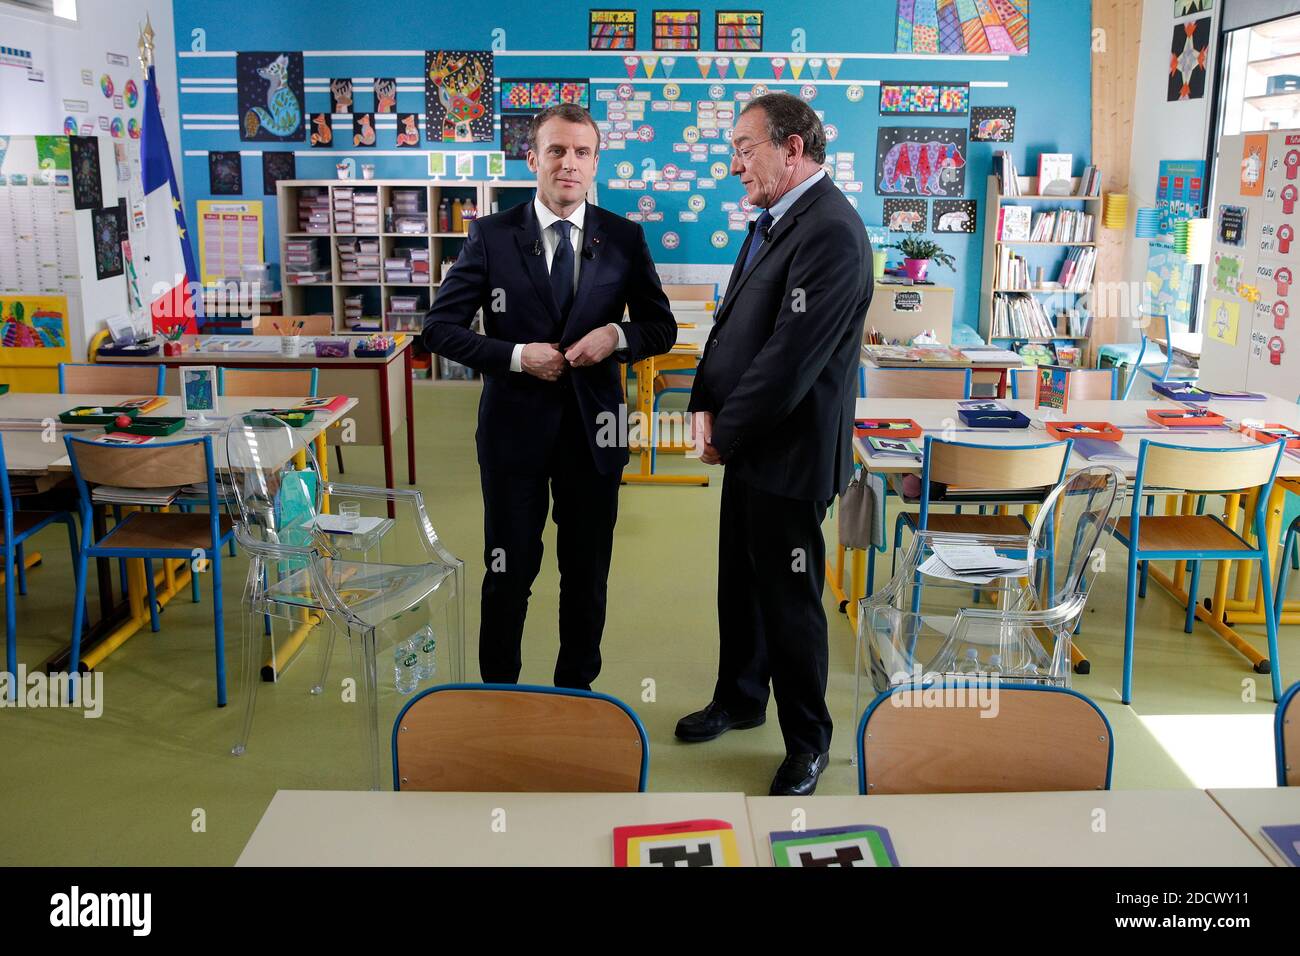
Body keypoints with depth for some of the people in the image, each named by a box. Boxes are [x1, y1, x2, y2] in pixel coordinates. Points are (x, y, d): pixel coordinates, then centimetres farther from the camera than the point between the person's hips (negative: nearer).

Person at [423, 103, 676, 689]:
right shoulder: (492, 236, -3)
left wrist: (617, 335, -14)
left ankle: (576, 693, 32)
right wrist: (517, 356, -16)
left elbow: (661, 327, 8)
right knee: (508, 573, 9)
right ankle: (498, 697, 28)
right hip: (514, 426, -1)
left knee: (587, 574, 13)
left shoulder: (624, 238, 1)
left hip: (593, 427, 2)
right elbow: (440, 326, -3)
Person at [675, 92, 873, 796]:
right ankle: (739, 700, 42)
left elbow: (791, 356, -25)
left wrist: (724, 433, -15)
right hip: (747, 445, 9)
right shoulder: (773, 221, 11)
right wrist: (704, 404, 0)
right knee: (740, 581, 21)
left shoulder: (831, 231, -21)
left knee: (790, 600, 4)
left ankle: (807, 742, 24)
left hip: (790, 453, -9)